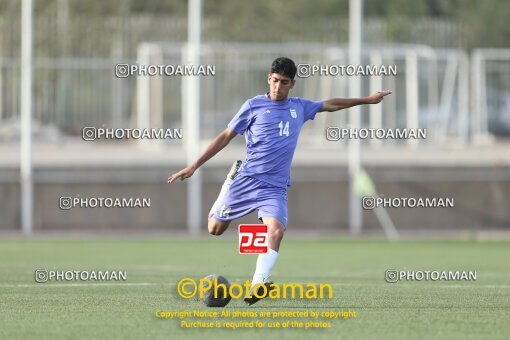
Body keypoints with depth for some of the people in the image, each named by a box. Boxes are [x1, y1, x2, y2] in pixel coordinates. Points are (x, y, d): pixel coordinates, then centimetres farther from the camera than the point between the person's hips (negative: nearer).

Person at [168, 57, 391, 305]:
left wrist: (366, 100, 34)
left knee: (276, 230, -24)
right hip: (246, 179, -2)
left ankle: (258, 285, -31)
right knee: (215, 229, 2)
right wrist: (194, 166, 0)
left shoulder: (299, 107, 13)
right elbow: (226, 136, 3)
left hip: (275, 187, 2)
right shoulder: (254, 106, 1)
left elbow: (330, 105, 31)